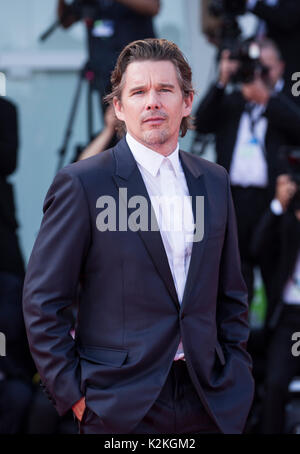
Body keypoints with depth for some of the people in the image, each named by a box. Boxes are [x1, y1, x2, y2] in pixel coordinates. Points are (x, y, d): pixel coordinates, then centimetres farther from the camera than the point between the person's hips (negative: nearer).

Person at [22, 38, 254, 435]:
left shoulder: (214, 182, 11)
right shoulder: (81, 183, -5)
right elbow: (42, 301, -6)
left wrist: (235, 374, 8)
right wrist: (72, 394, -8)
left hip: (210, 403, 4)